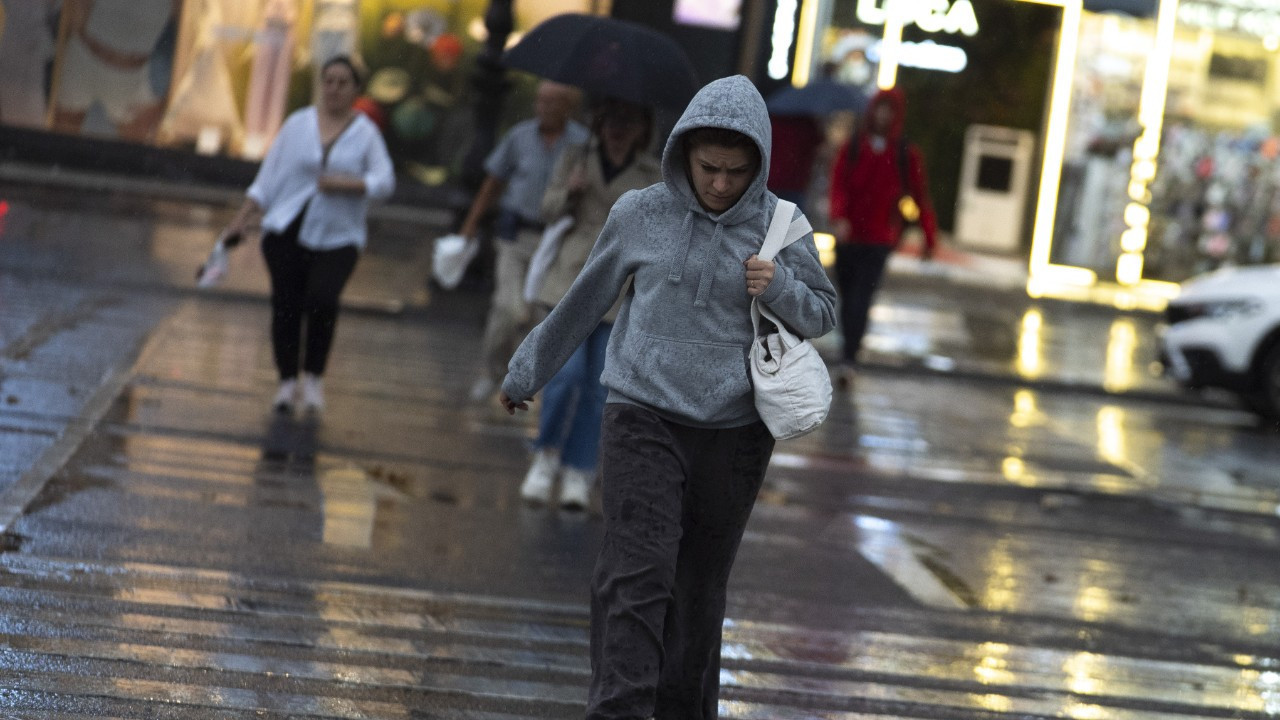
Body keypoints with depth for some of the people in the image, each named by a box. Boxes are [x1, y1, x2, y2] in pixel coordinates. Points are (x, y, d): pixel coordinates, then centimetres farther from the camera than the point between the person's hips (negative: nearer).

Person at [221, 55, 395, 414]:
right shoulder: (298, 124, 7)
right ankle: (287, 381, 15)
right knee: (285, 306, -1)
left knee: (322, 299, -20)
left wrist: (347, 184, -18)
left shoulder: (366, 133, 4)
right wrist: (243, 217, 4)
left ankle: (313, 377, -2)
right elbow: (268, 175, 9)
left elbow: (384, 182, -2)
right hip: (286, 233, 2)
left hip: (337, 238, -2)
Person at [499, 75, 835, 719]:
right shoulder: (640, 214, -1)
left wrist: (780, 290, -10)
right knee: (637, 572, -15)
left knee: (701, 587, 8)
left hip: (735, 432, 1)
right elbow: (584, 300, 13)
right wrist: (526, 372, 22)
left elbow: (822, 315, 12)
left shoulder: (781, 227, 1)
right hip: (643, 418, -1)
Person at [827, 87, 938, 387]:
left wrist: (930, 238, 8)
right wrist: (839, 217, -24)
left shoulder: (907, 155, 1)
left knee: (860, 300, -15)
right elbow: (837, 185, -5)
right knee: (847, 299, 10)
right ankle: (850, 348, 27)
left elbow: (920, 196, 7)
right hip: (848, 237, 3)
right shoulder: (852, 148, 4)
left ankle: (848, 360, -20)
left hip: (879, 240, -3)